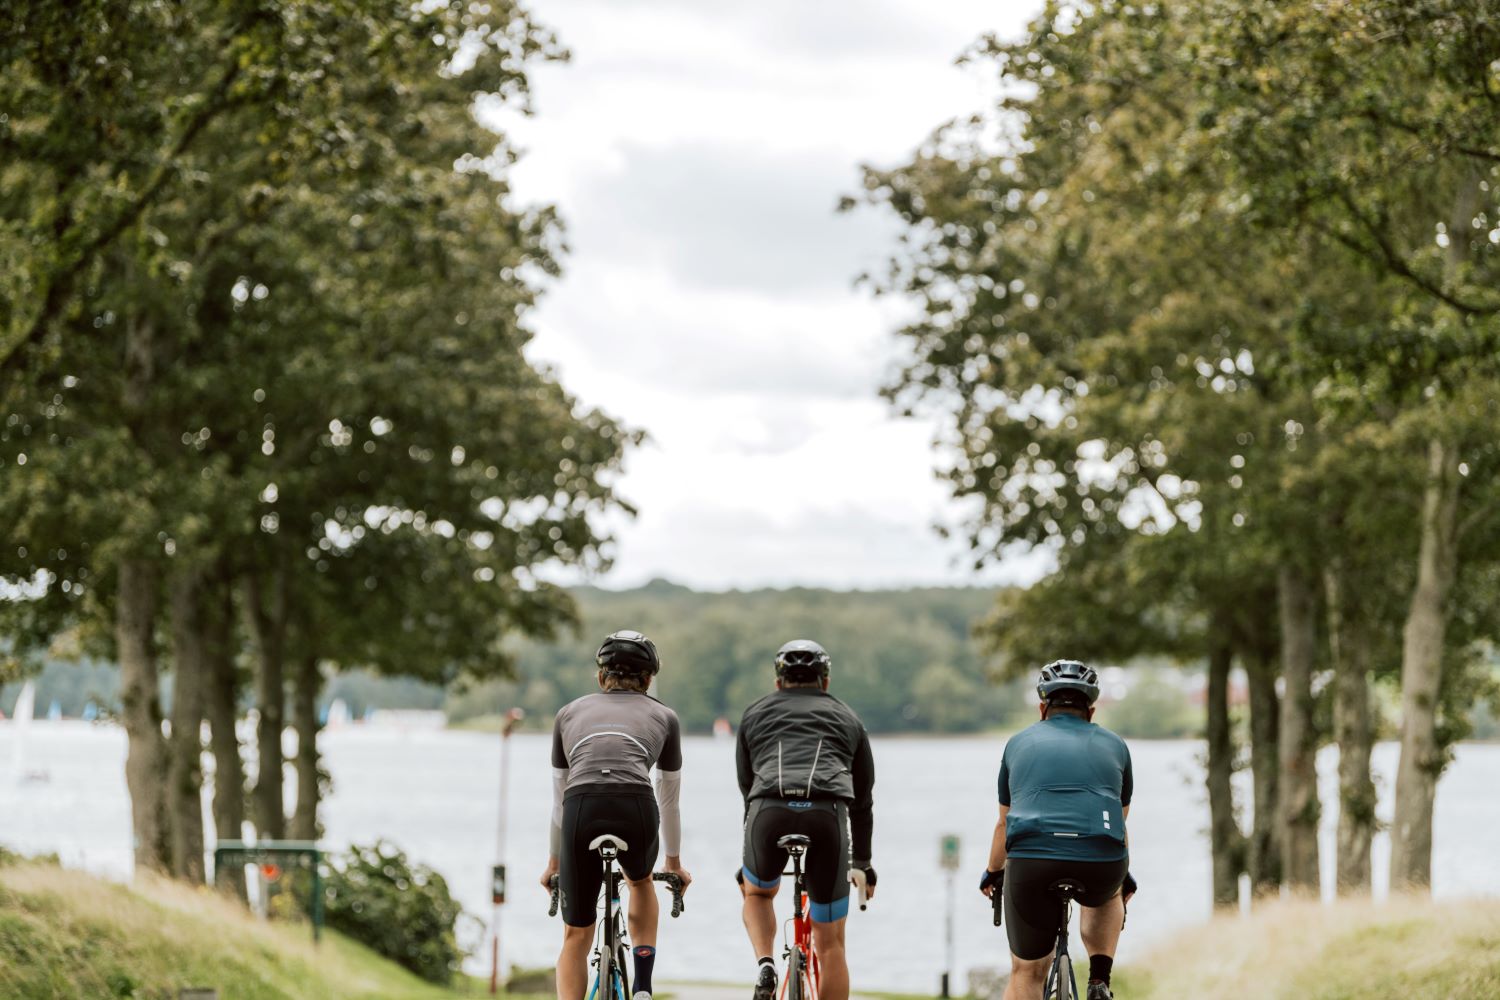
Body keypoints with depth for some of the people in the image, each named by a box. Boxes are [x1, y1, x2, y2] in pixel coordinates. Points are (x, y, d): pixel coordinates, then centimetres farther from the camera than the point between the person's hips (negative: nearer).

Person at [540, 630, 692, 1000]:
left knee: (575, 936, 15)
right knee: (641, 881, 35)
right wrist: (674, 862, 47)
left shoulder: (570, 713, 28)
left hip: (582, 814, 0)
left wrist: (553, 861, 45)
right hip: (636, 812, 0)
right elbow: (669, 801, 33)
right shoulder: (663, 717, 25)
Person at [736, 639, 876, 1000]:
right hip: (827, 813, 0)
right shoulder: (847, 718, 30)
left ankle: (765, 966, 5)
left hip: (769, 811, 0)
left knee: (757, 892, 31)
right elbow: (863, 798, 35)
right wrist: (862, 862, 46)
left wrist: (747, 857, 45)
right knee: (830, 944, 11)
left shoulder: (755, 714, 29)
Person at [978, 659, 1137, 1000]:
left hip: (1031, 862, -1)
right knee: (1108, 895, 37)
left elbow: (1004, 823, 32)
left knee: (1026, 972, 14)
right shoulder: (1113, 745, 23)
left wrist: (993, 873, 48)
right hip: (1101, 864, 1)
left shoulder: (1020, 743, 23)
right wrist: (1126, 876, 51)